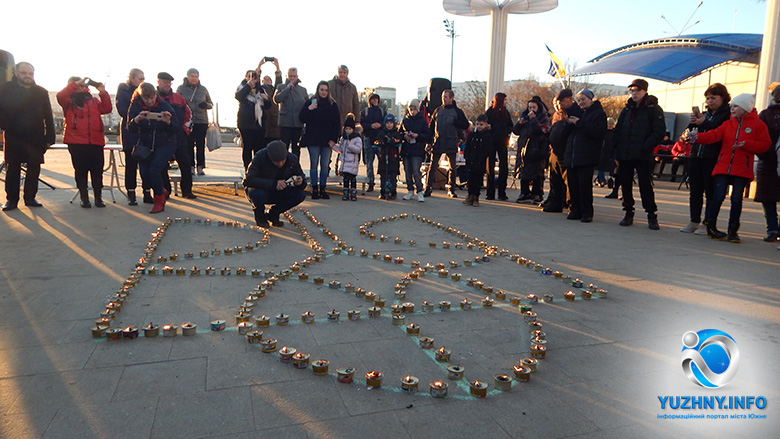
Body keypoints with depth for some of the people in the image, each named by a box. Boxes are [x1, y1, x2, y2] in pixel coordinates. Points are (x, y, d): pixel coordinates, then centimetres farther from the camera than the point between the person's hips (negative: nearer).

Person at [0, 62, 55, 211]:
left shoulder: (41, 92, 8)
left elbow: (48, 117, 6)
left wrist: (49, 137, 1)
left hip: (36, 138, 1)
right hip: (13, 138, -1)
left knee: (34, 169, 2)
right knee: (12, 169, 3)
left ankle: (30, 197, 11)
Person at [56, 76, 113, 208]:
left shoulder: (93, 100, 17)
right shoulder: (69, 101, 8)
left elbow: (106, 108, 6)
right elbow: (60, 96, -13)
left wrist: (103, 93, -3)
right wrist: (76, 84, -13)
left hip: (96, 142, 2)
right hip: (76, 142, -2)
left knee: (97, 171, 3)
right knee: (80, 171, 4)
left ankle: (98, 197, 12)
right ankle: (84, 198, 13)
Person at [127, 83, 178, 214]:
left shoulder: (164, 105, -9)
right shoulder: (135, 107, -4)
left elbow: (175, 128, -9)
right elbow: (130, 128, -11)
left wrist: (168, 121, -30)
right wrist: (137, 119, -31)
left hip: (165, 145, -3)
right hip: (145, 145, 3)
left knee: (154, 169, -19)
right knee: (144, 174, -5)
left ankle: (159, 201, 0)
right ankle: (161, 191, 26)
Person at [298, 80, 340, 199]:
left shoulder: (332, 105, 10)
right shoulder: (310, 102, 5)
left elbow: (336, 124, 9)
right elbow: (301, 118, 0)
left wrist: (333, 139, -1)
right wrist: (309, 109, -16)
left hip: (327, 140, 2)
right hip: (313, 139, -2)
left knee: (325, 165, 2)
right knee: (314, 165, -1)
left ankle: (322, 189, 9)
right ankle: (314, 189, 4)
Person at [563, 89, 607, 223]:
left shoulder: (599, 113, -1)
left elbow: (598, 132, -16)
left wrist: (579, 123, -16)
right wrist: (568, 122, 5)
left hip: (586, 156, -7)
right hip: (571, 156, 7)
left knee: (584, 184, -9)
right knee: (572, 184, 6)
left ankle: (587, 213, -3)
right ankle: (575, 210, 13)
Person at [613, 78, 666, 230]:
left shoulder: (653, 109, -1)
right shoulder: (626, 109, 15)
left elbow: (659, 131, -8)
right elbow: (617, 131, 15)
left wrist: (645, 147, -17)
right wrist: (617, 152, 5)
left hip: (643, 156, -5)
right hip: (624, 155, 5)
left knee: (645, 185, -4)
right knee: (625, 184, 7)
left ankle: (652, 215, 5)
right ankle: (628, 213, 19)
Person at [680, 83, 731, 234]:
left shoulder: (728, 114, -2)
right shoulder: (704, 114, 17)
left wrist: (704, 123, -18)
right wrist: (692, 123, -2)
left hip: (713, 158, -6)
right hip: (696, 156, 6)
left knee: (710, 191, -3)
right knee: (695, 190, 7)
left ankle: (708, 224, 3)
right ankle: (694, 222, 14)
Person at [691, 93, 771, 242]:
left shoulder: (758, 125, 4)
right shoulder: (727, 124, 12)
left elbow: (765, 145, 0)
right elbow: (714, 135, -3)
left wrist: (746, 144, -14)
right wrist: (698, 137, -20)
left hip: (742, 169, -2)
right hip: (723, 167, 2)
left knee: (737, 199, 0)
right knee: (718, 196, -6)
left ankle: (732, 231, 12)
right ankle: (710, 226, 7)